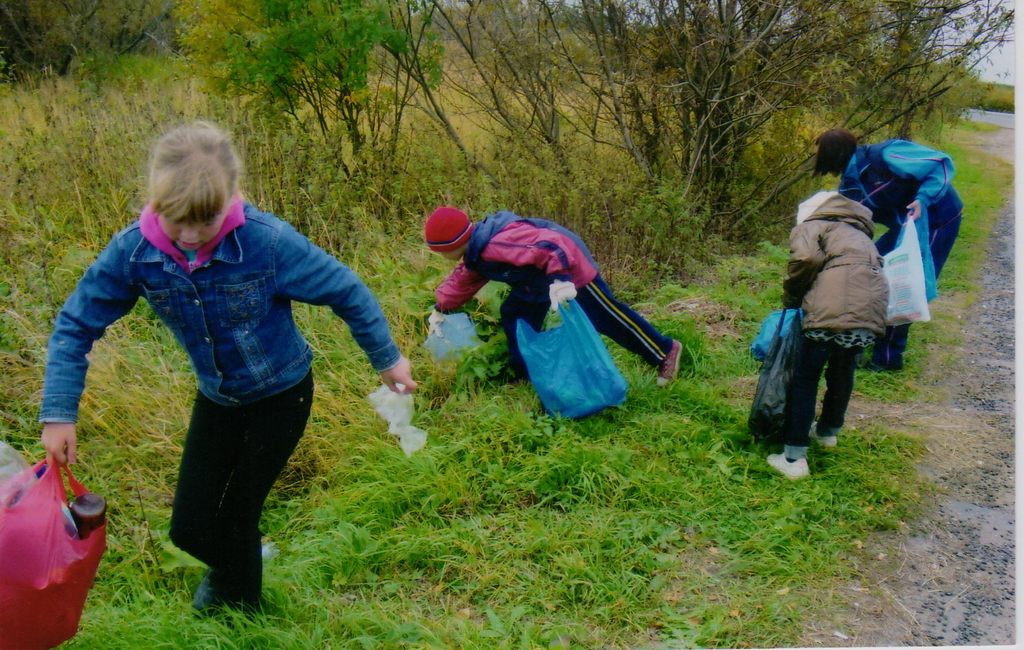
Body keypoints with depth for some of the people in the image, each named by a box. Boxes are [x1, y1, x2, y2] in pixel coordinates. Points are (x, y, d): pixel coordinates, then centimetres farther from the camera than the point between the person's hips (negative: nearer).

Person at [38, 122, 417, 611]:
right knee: (191, 528, 7)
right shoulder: (133, 250, -20)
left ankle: (239, 602, 39)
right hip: (217, 398, 4)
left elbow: (346, 292, -18)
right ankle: (231, 566, 45)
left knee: (236, 517, 6)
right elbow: (75, 325, -8)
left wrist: (387, 359, -6)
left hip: (282, 394, -3)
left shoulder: (267, 241, -31)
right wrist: (59, 413, -14)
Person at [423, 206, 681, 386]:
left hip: (568, 266, -10)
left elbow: (551, 245, -43)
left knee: (607, 316, -3)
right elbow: (462, 280, 21)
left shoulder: (495, 246, -36)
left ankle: (665, 352, 10)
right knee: (515, 317, 13)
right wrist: (441, 308, 22)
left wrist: (560, 280, -51)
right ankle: (525, 375, 23)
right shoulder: (475, 252, 0)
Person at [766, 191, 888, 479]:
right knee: (843, 370, 30)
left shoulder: (810, 226, 15)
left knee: (805, 378, 6)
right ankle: (829, 431, 50)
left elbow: (806, 259, -6)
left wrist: (790, 301, 8)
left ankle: (794, 458, 6)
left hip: (833, 311, -7)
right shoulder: (859, 234, 37)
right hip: (873, 312, 7)